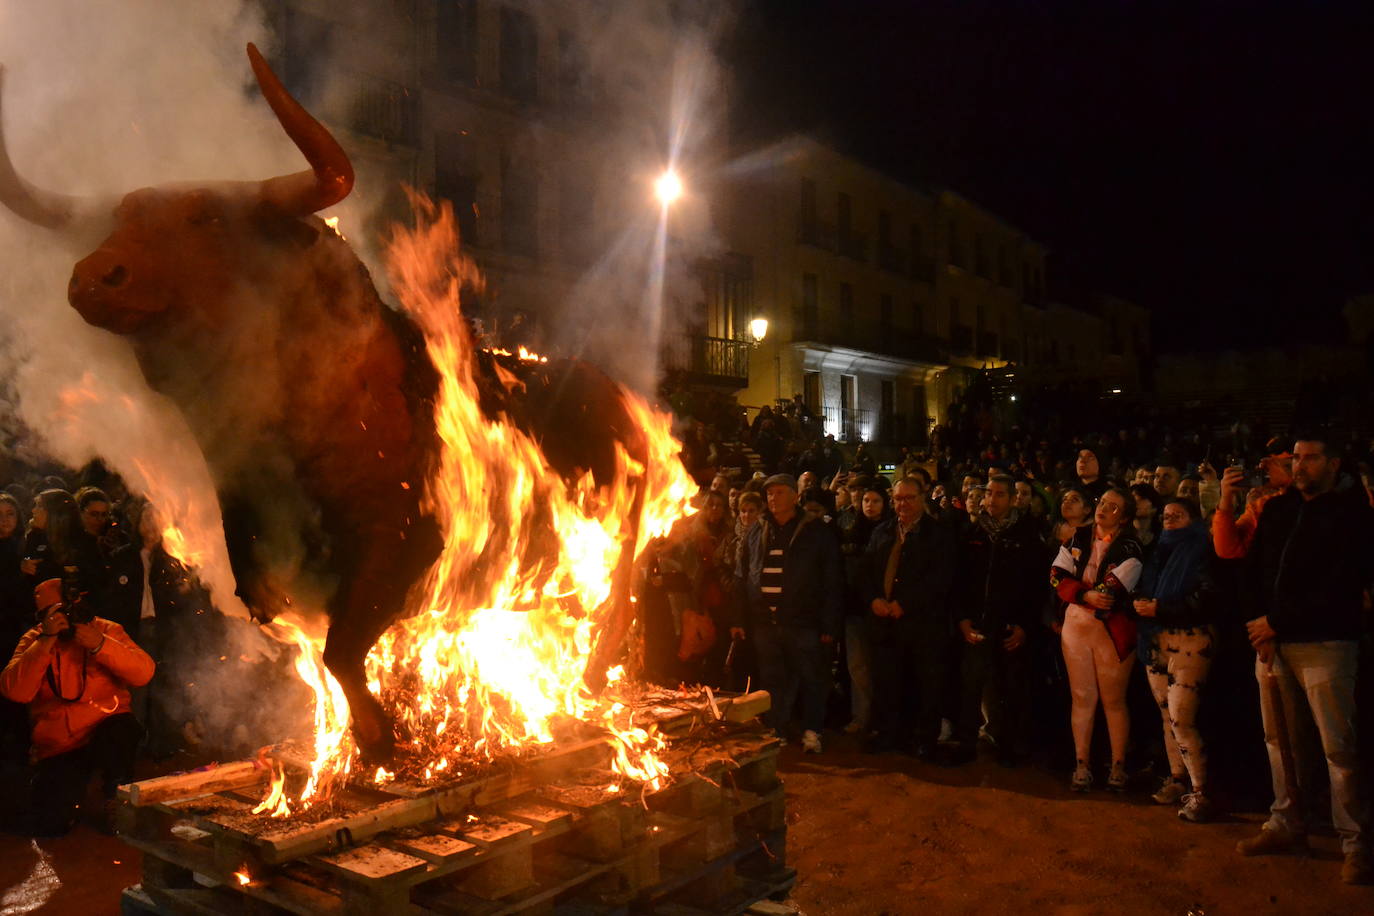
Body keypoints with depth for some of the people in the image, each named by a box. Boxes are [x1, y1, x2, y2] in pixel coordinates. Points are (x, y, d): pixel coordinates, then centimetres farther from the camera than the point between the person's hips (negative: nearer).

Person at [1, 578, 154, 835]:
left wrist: (100, 645, -25)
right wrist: (46, 641, -20)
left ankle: (117, 799, -10)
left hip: (107, 730, -1)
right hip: (58, 748, 2)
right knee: (50, 825, -11)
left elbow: (143, 673, -13)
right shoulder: (33, 640, 4)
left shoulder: (106, 630, 0)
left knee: (120, 730, -37)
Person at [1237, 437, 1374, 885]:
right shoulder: (1277, 509, 12)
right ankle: (1286, 825, 22)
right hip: (1271, 641, 5)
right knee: (1279, 740, 10)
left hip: (1324, 644, -5)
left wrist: (1278, 623, -12)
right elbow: (1255, 570, 12)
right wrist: (1260, 625, -2)